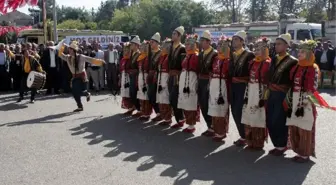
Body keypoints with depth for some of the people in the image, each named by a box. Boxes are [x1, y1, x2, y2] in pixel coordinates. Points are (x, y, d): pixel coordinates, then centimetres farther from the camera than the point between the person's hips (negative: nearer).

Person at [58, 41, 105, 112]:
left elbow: (91, 60, -14)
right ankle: (80, 106, 15)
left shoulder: (81, 57, -14)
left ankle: (87, 94, 24)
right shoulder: (68, 58, 0)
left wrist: (100, 61, -19)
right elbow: (60, 54, 10)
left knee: (80, 92, -13)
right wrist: (62, 47, -3)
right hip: (74, 76, 5)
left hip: (82, 76, -5)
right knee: (74, 92, 0)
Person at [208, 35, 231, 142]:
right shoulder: (215, 59, 13)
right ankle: (216, 131, 23)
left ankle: (221, 132, 7)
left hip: (222, 86, -7)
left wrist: (229, 89, -13)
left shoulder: (229, 60, -7)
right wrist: (210, 84, 12)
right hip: (213, 85, 7)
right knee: (214, 109, 11)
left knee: (221, 109, -2)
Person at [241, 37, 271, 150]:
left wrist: (263, 97, -16)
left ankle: (258, 143, 11)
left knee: (258, 118, -1)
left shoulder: (268, 63, -9)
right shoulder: (253, 62, 13)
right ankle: (250, 141, 24)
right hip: (250, 93, 7)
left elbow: (267, 82, -12)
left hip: (260, 93, -7)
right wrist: (246, 94, 14)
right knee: (249, 117, 12)